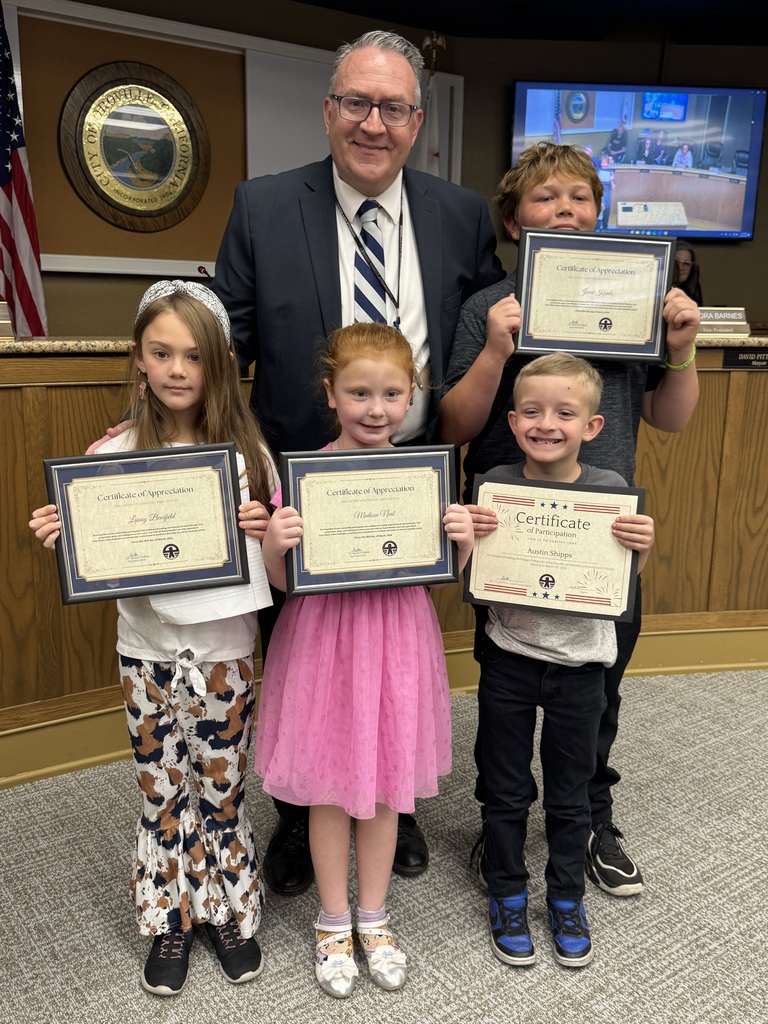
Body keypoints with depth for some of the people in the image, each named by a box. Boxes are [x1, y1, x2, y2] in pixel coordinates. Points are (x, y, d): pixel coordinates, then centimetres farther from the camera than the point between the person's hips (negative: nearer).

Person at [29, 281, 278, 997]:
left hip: (225, 648, 0)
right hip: (148, 650, 1)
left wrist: (263, 534, -21)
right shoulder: (113, 454, -6)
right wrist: (59, 540, -19)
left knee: (223, 787, 14)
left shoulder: (246, 450, -6)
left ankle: (230, 910, 37)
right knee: (162, 792, 14)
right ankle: (171, 919, 36)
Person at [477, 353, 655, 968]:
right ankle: (507, 896, 37)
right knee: (506, 790, 15)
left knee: (570, 793, 17)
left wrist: (644, 547, -20)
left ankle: (567, 899, 40)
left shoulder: (612, 491, -9)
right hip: (509, 659, 0)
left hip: (579, 663, 1)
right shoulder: (495, 486, -11)